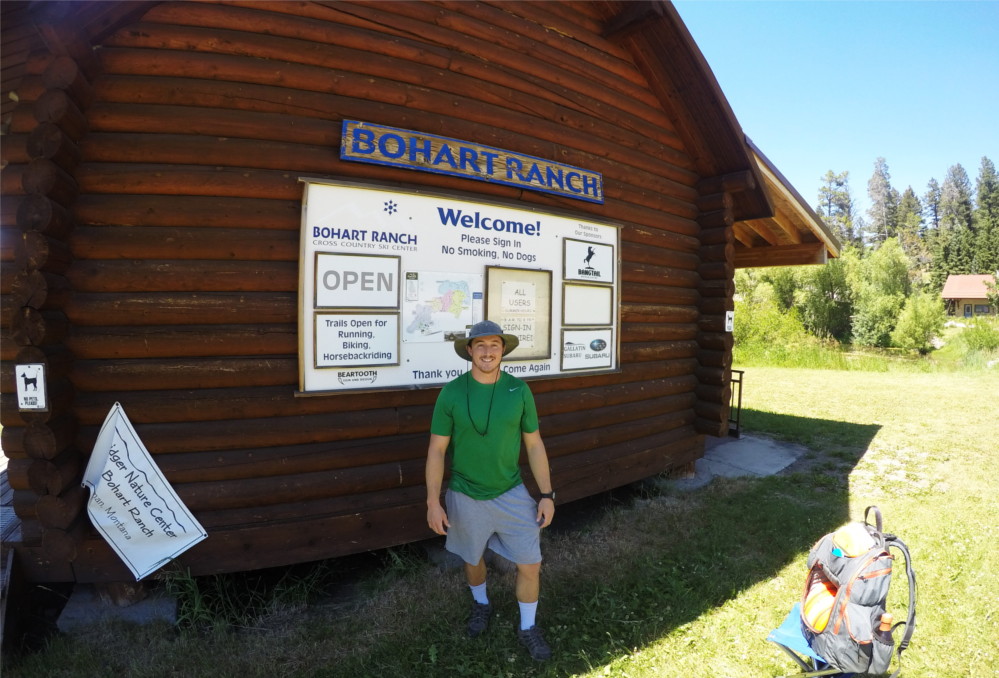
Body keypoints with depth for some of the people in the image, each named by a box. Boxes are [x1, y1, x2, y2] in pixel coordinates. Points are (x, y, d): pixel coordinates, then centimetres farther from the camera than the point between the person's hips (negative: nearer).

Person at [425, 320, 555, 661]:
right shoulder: (451, 393, -15)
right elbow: (437, 450, -8)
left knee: (530, 564, 6)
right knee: (472, 558, 22)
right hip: (466, 496, 0)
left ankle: (528, 628, 34)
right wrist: (433, 502, -10)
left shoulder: (519, 390, -10)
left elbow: (535, 445, -3)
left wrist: (547, 495, -3)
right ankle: (481, 604, 54)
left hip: (511, 493, 1)